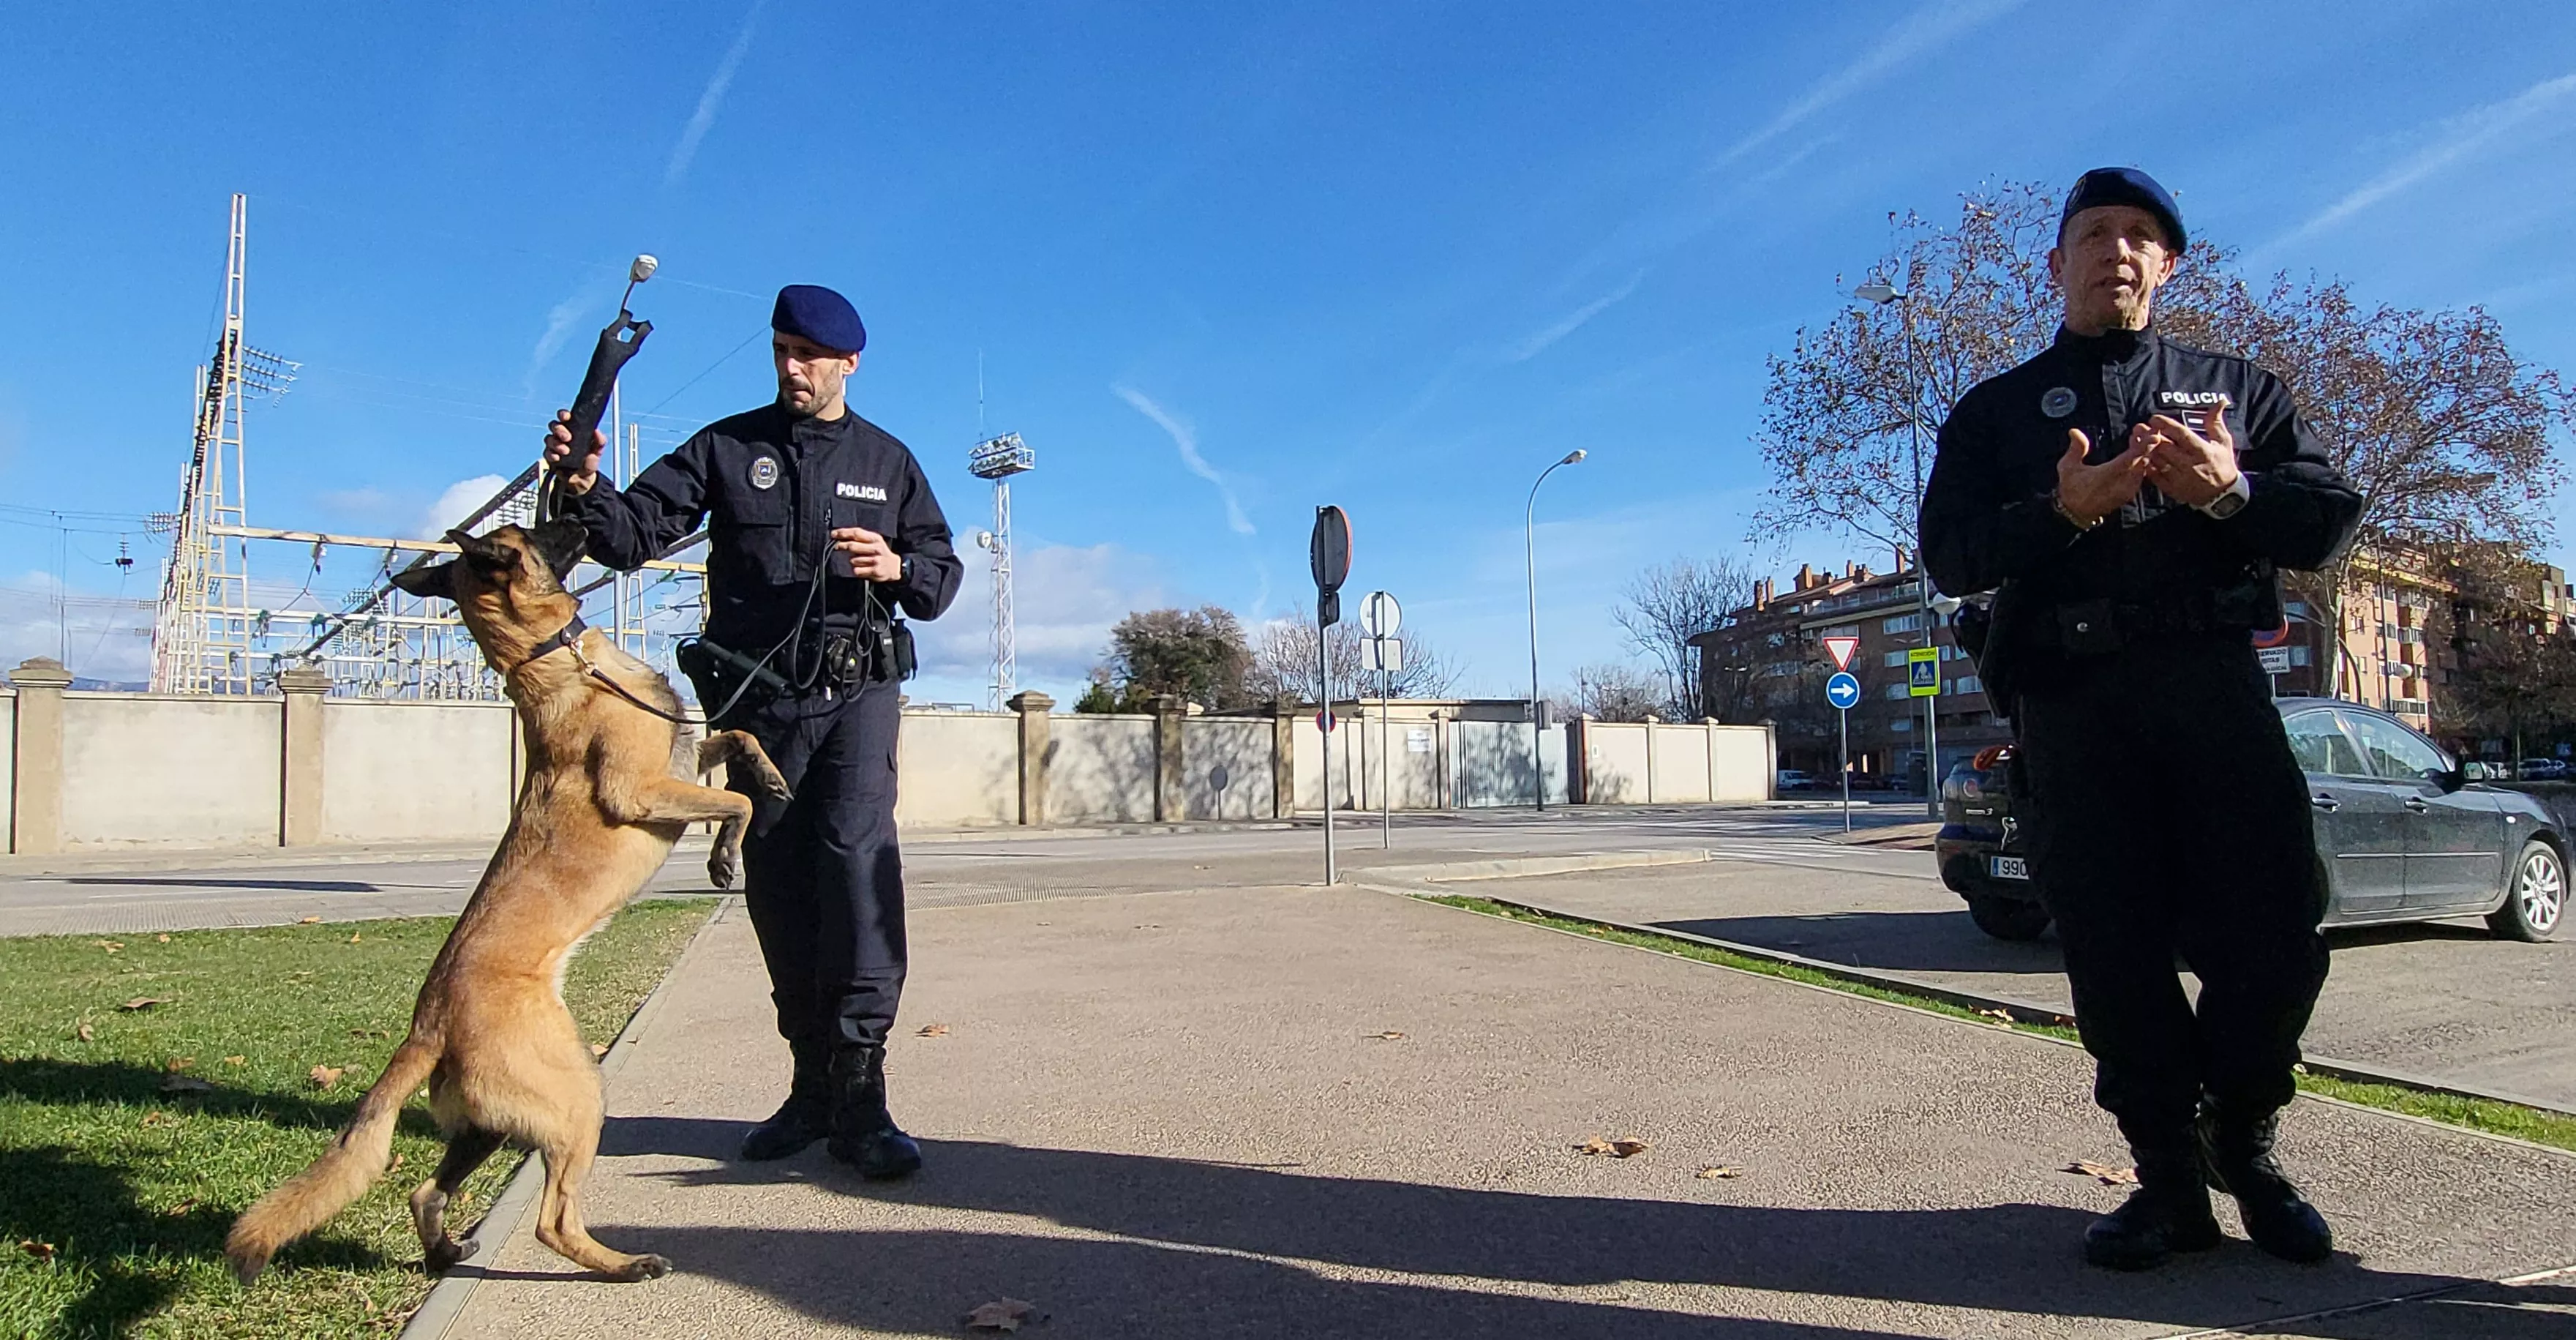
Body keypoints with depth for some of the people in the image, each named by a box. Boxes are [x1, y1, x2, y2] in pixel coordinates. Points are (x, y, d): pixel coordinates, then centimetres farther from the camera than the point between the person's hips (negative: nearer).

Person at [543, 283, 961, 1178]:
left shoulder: (888, 461, 12)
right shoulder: (726, 448, 8)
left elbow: (942, 576, 11)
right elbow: (636, 533, -1)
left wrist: (898, 567, -11)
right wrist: (585, 488, -22)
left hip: (858, 689, -1)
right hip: (757, 696, 2)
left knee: (857, 855, -21)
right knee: (777, 886, 6)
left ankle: (858, 1093, -21)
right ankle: (813, 1083, 19)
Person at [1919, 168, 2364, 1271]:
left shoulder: (2239, 388, 21)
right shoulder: (1997, 410, 16)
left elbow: (2330, 523, 10)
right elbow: (1949, 556, 2)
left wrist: (2230, 492, -9)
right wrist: (2064, 509, -14)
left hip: (2215, 682, 1)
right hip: (2071, 700, -1)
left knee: (2275, 925, -5)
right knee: (2114, 948, -2)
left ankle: (2244, 1141, 20)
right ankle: (2169, 1177, 12)